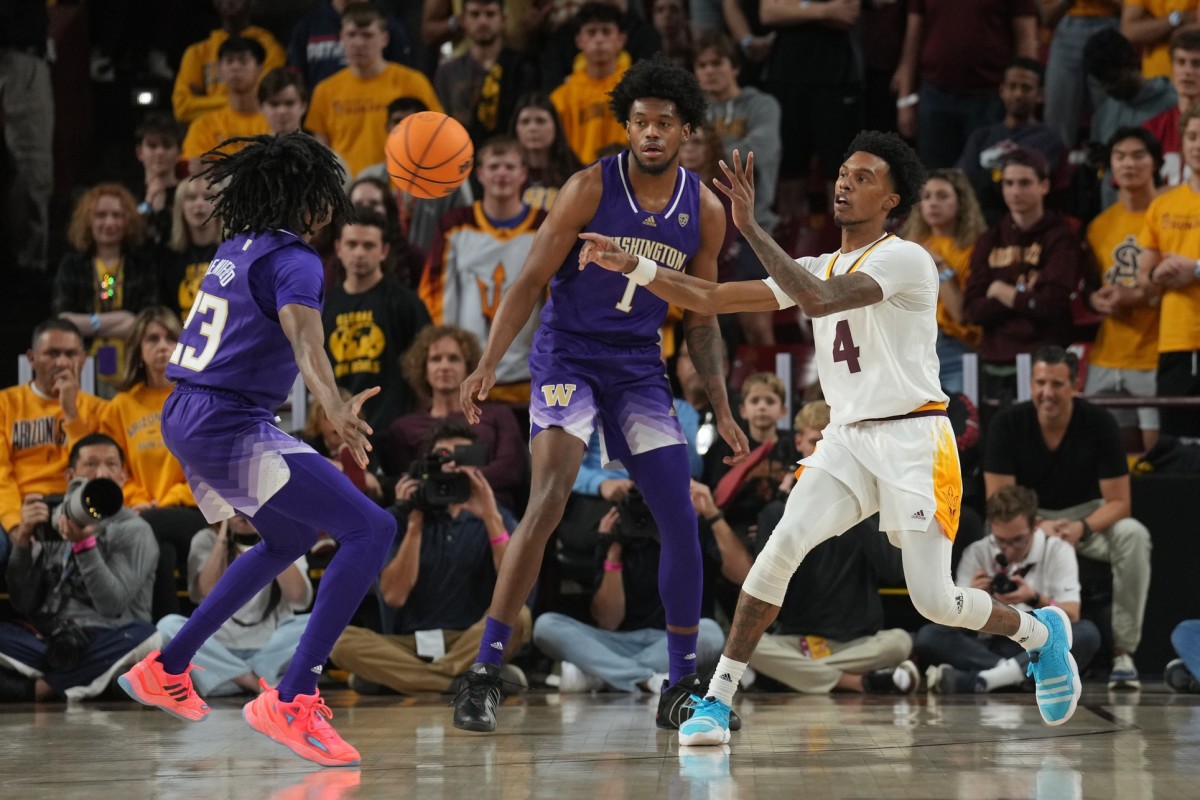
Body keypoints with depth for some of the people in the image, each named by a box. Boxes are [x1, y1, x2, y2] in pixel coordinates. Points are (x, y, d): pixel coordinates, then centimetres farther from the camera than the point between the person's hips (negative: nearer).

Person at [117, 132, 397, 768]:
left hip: (185, 419, 10)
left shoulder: (237, 249, 12)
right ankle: (290, 701, -23)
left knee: (290, 538, 32)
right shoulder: (292, 260, -14)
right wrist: (335, 410, -50)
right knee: (371, 529, -16)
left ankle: (165, 669, 36)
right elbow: (305, 339, -35)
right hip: (231, 426, -10)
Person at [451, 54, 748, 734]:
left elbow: (701, 321, 10)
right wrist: (488, 366, -19)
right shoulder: (591, 188, -11)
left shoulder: (705, 211, 1)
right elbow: (532, 281, -8)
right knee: (547, 505, -21)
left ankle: (684, 685, 14)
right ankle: (485, 673, -18)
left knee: (682, 521, 0)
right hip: (567, 355, -4)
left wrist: (723, 410, 3)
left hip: (640, 368, 4)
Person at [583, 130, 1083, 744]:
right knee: (782, 547, -17)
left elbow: (819, 300, -28)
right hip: (848, 439, 6)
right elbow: (711, 299, 10)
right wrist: (632, 266, -2)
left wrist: (751, 228, -30)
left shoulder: (905, 258, -11)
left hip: (912, 440, -6)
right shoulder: (817, 270, 12)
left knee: (934, 601, -4)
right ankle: (717, 699, -15)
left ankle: (1041, 632, 26)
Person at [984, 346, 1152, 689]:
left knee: (1133, 535, -31)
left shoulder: (1099, 423, -16)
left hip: (1088, 515, 0)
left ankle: (1123, 651, -24)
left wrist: (1082, 528, -36)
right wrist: (1040, 527, -35)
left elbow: (1119, 502, -15)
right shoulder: (1008, 424, -15)